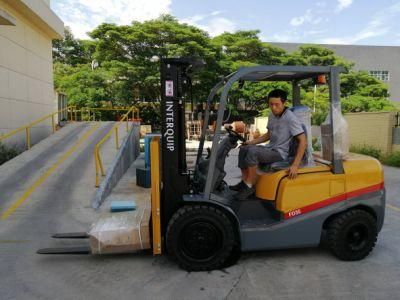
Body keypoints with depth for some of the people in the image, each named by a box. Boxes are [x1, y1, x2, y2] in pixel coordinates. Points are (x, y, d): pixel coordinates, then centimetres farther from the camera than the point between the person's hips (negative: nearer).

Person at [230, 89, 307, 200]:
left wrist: (295, 165, -28)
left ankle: (250, 186, -14)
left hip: (280, 153, -9)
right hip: (270, 148, 9)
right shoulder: (272, 115, 7)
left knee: (253, 151, -28)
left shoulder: (290, 118, -18)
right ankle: (244, 182, 5)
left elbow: (303, 141, -22)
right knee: (244, 149, 5)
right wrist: (252, 142, 11)